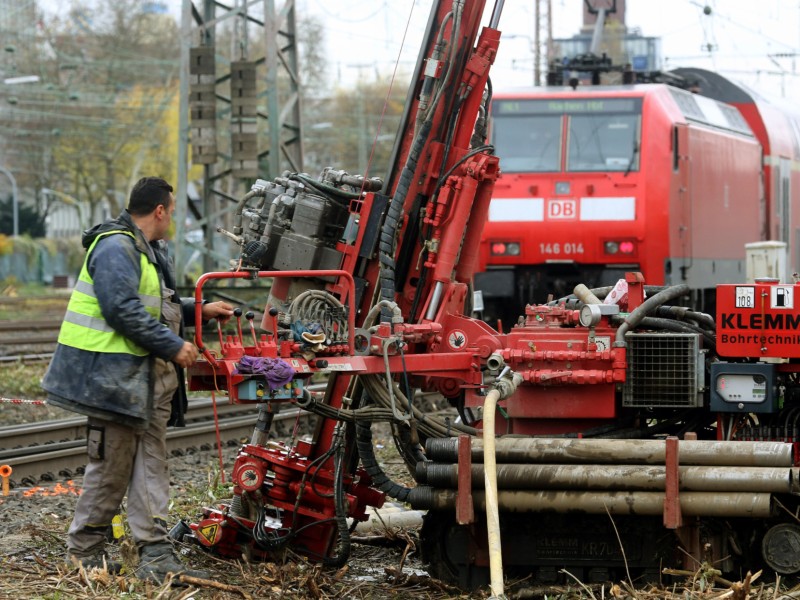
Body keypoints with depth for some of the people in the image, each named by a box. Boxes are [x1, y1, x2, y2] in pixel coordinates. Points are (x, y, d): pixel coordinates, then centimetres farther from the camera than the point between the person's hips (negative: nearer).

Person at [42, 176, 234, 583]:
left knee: (151, 465, 6)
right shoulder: (116, 248, -16)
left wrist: (200, 310, 16)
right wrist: (174, 346, -20)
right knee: (112, 465, -2)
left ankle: (155, 555, 6)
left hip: (149, 376, 10)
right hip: (114, 375, -10)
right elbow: (123, 310, -24)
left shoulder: (149, 252, 19)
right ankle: (85, 547, 12)